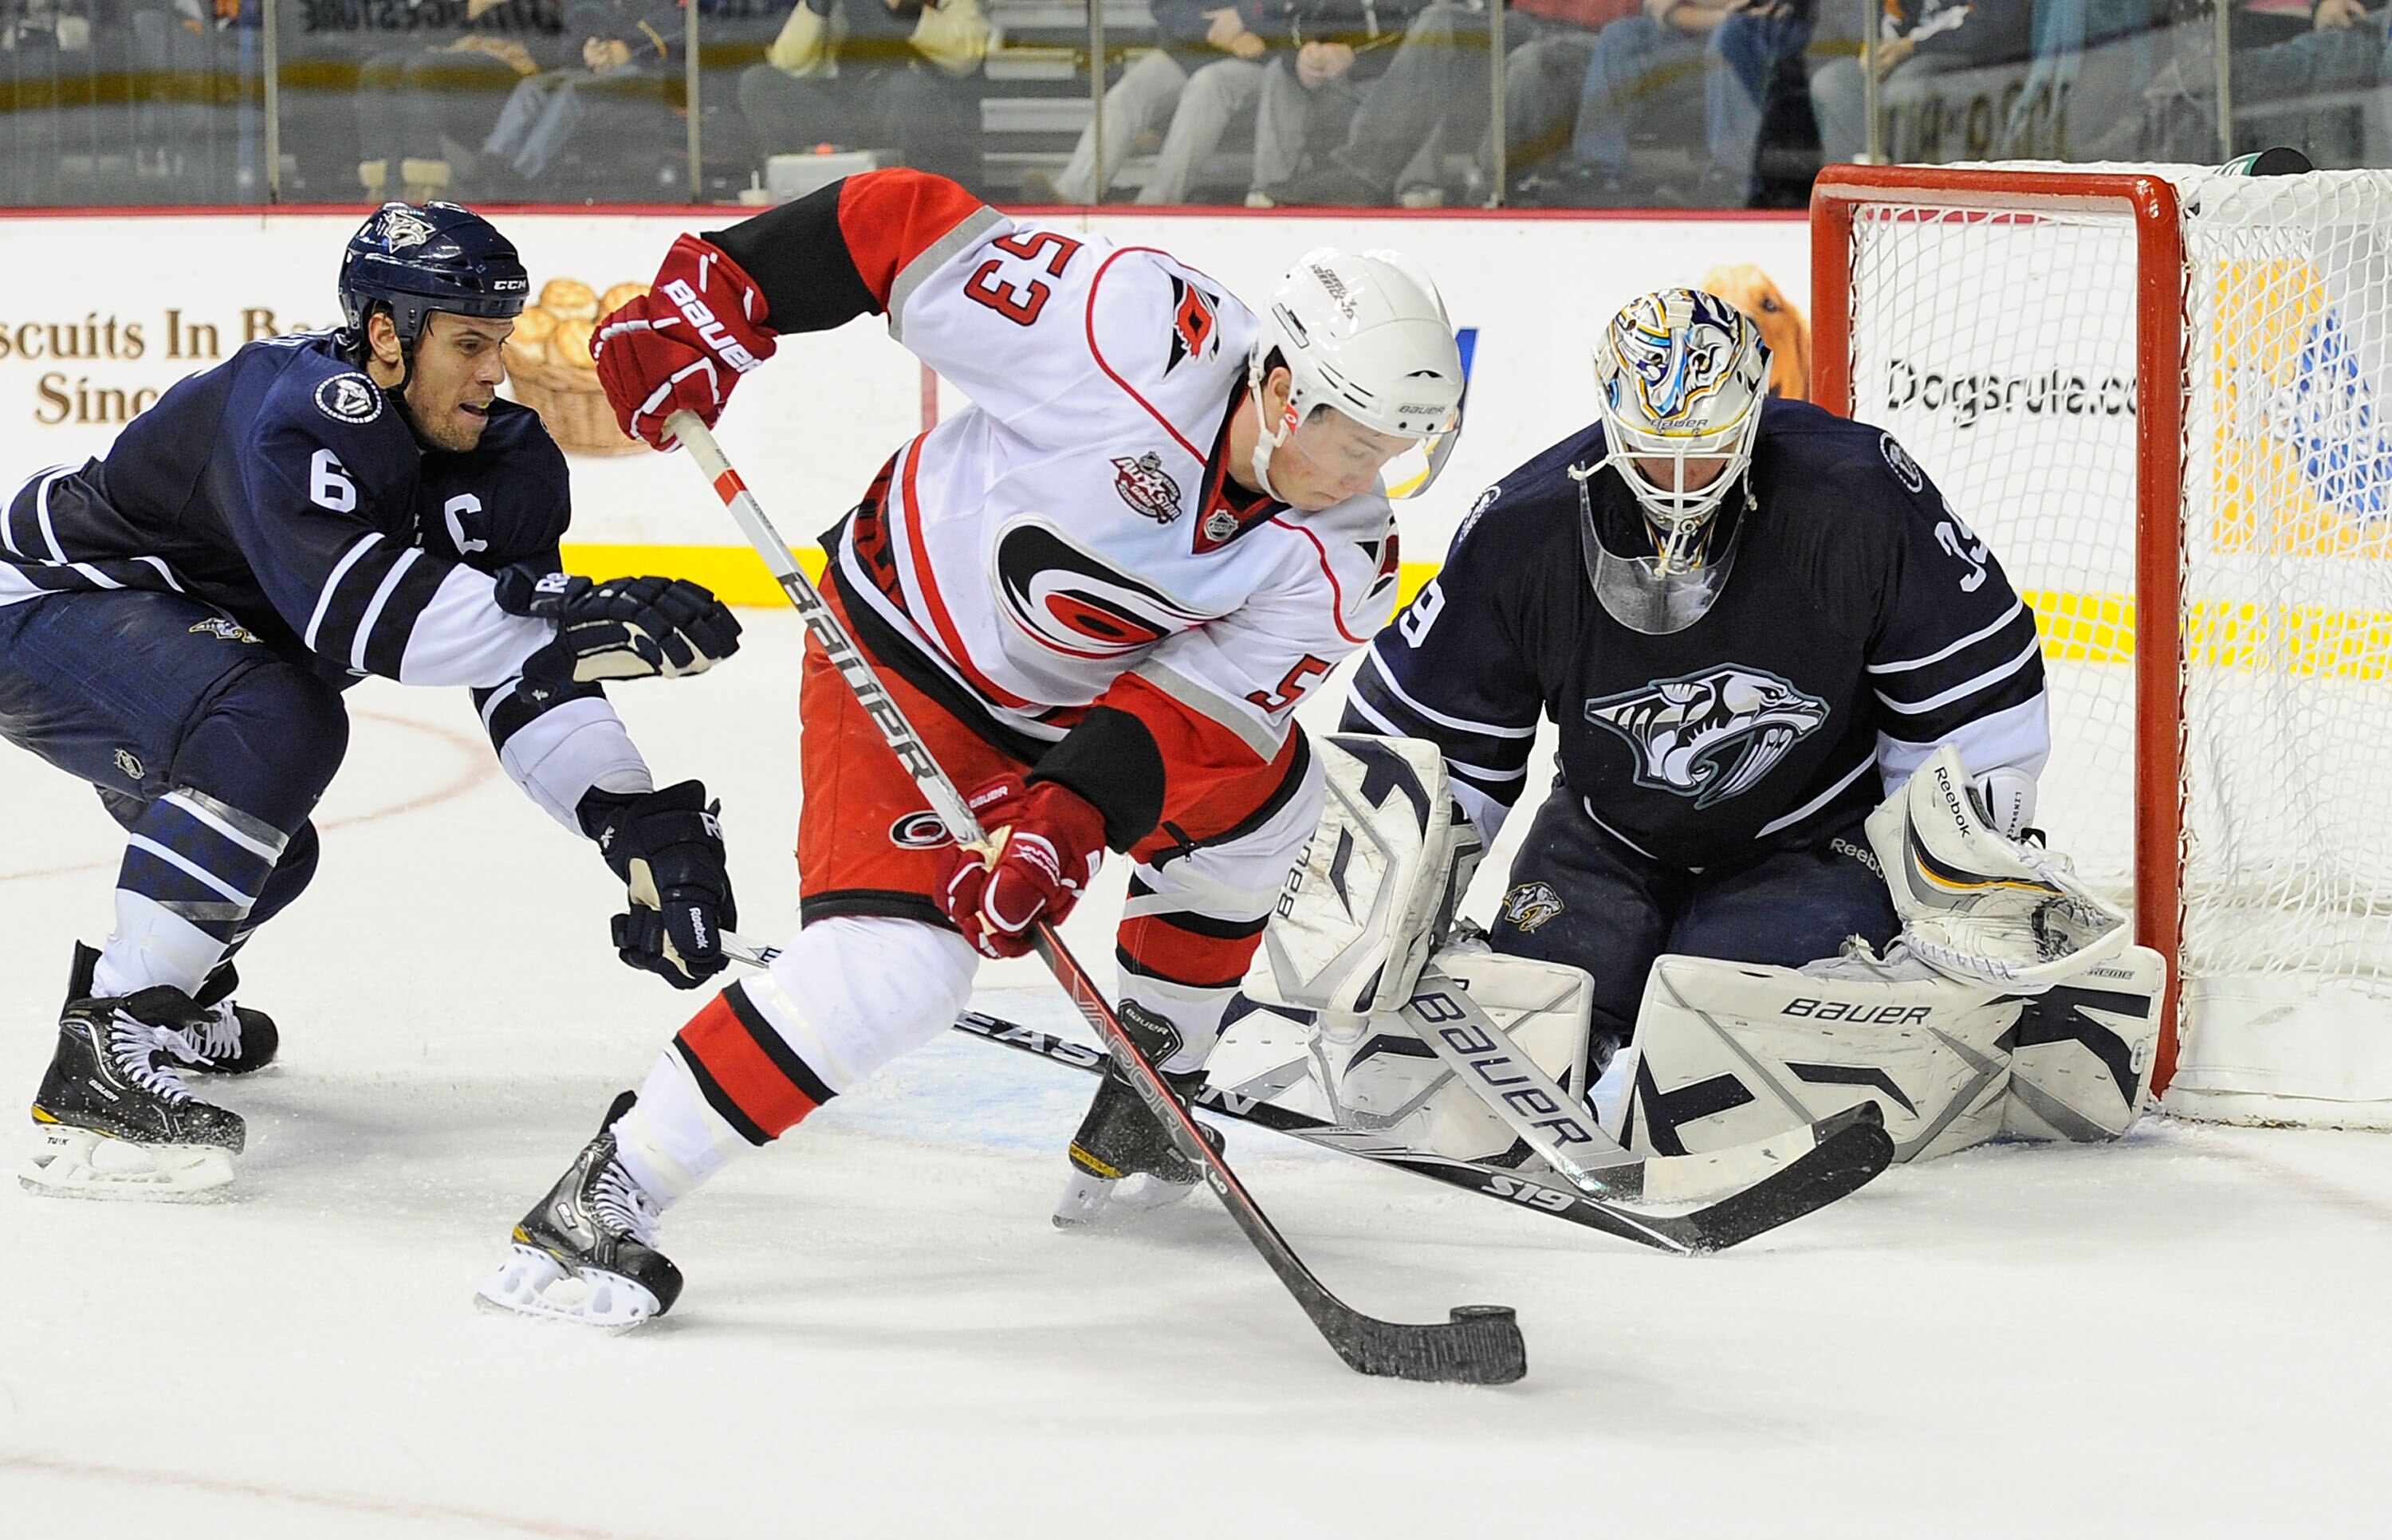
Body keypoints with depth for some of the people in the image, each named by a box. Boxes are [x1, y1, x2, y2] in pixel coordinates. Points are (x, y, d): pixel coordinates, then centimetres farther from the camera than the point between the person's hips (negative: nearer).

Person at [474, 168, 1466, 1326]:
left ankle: (1144, 1104, 35)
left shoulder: (1340, 559, -15)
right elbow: (906, 227, -22)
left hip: (1074, 699, 7)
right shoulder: (1136, 326, -30)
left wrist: (1069, 822, -34)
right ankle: (599, 1203, -18)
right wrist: (712, 296, -25)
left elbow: (1197, 711, -19)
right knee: (896, 961, -23)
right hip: (901, 655, -7)